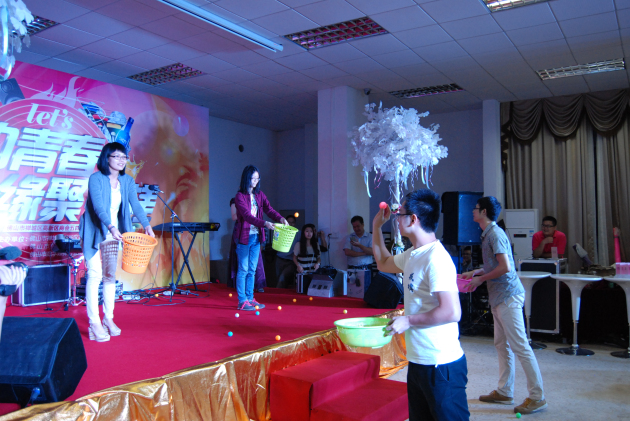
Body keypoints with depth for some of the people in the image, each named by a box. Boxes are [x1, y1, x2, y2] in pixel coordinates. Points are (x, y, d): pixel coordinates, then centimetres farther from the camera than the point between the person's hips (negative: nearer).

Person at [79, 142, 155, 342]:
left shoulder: (127, 181, 4)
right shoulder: (96, 179, -13)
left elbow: (135, 205, -4)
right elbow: (98, 205, -25)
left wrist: (146, 225, -18)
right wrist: (111, 227, -39)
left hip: (114, 234, 5)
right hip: (94, 232, -5)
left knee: (111, 275, 7)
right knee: (95, 275, -8)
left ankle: (108, 319, 17)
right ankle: (94, 323, -3)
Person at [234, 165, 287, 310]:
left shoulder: (260, 195, 9)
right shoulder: (240, 196, -10)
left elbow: (269, 209, 1)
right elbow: (247, 215, -21)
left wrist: (280, 218, -19)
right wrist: (264, 223, -32)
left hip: (256, 237, 6)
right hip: (244, 237, -6)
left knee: (252, 270, 11)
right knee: (243, 270, -1)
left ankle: (250, 298, 19)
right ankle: (242, 301, 5)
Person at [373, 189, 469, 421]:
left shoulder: (436, 258, -22)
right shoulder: (413, 255, 8)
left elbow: (451, 312, -27)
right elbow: (383, 263, 26)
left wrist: (408, 321, -18)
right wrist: (376, 227, 18)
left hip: (441, 365, -9)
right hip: (418, 360, 9)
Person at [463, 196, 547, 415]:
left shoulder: (495, 234, -16)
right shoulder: (488, 234, 15)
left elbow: (505, 267, -23)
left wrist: (480, 279, -14)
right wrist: (476, 272, 14)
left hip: (508, 296, -11)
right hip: (499, 297, 11)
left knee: (520, 346, -5)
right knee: (502, 345, 14)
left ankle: (537, 397, 4)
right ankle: (504, 392, 24)